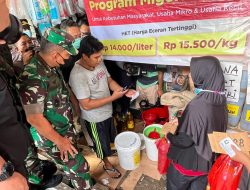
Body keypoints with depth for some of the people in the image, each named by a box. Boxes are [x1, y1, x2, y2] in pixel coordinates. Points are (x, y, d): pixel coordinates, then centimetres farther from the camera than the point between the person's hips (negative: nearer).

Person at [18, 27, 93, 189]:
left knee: (72, 165, 26)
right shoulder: (33, 76, -30)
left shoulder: (51, 67, -1)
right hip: (52, 136, -8)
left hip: (65, 128, 8)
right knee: (79, 167, 7)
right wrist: (59, 140, -19)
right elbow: (34, 117, -28)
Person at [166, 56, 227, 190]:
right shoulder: (220, 100, -8)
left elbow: (184, 140, -26)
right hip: (208, 159, 6)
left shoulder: (197, 105, -33)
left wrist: (168, 134, -7)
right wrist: (182, 120, 7)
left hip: (188, 162, -6)